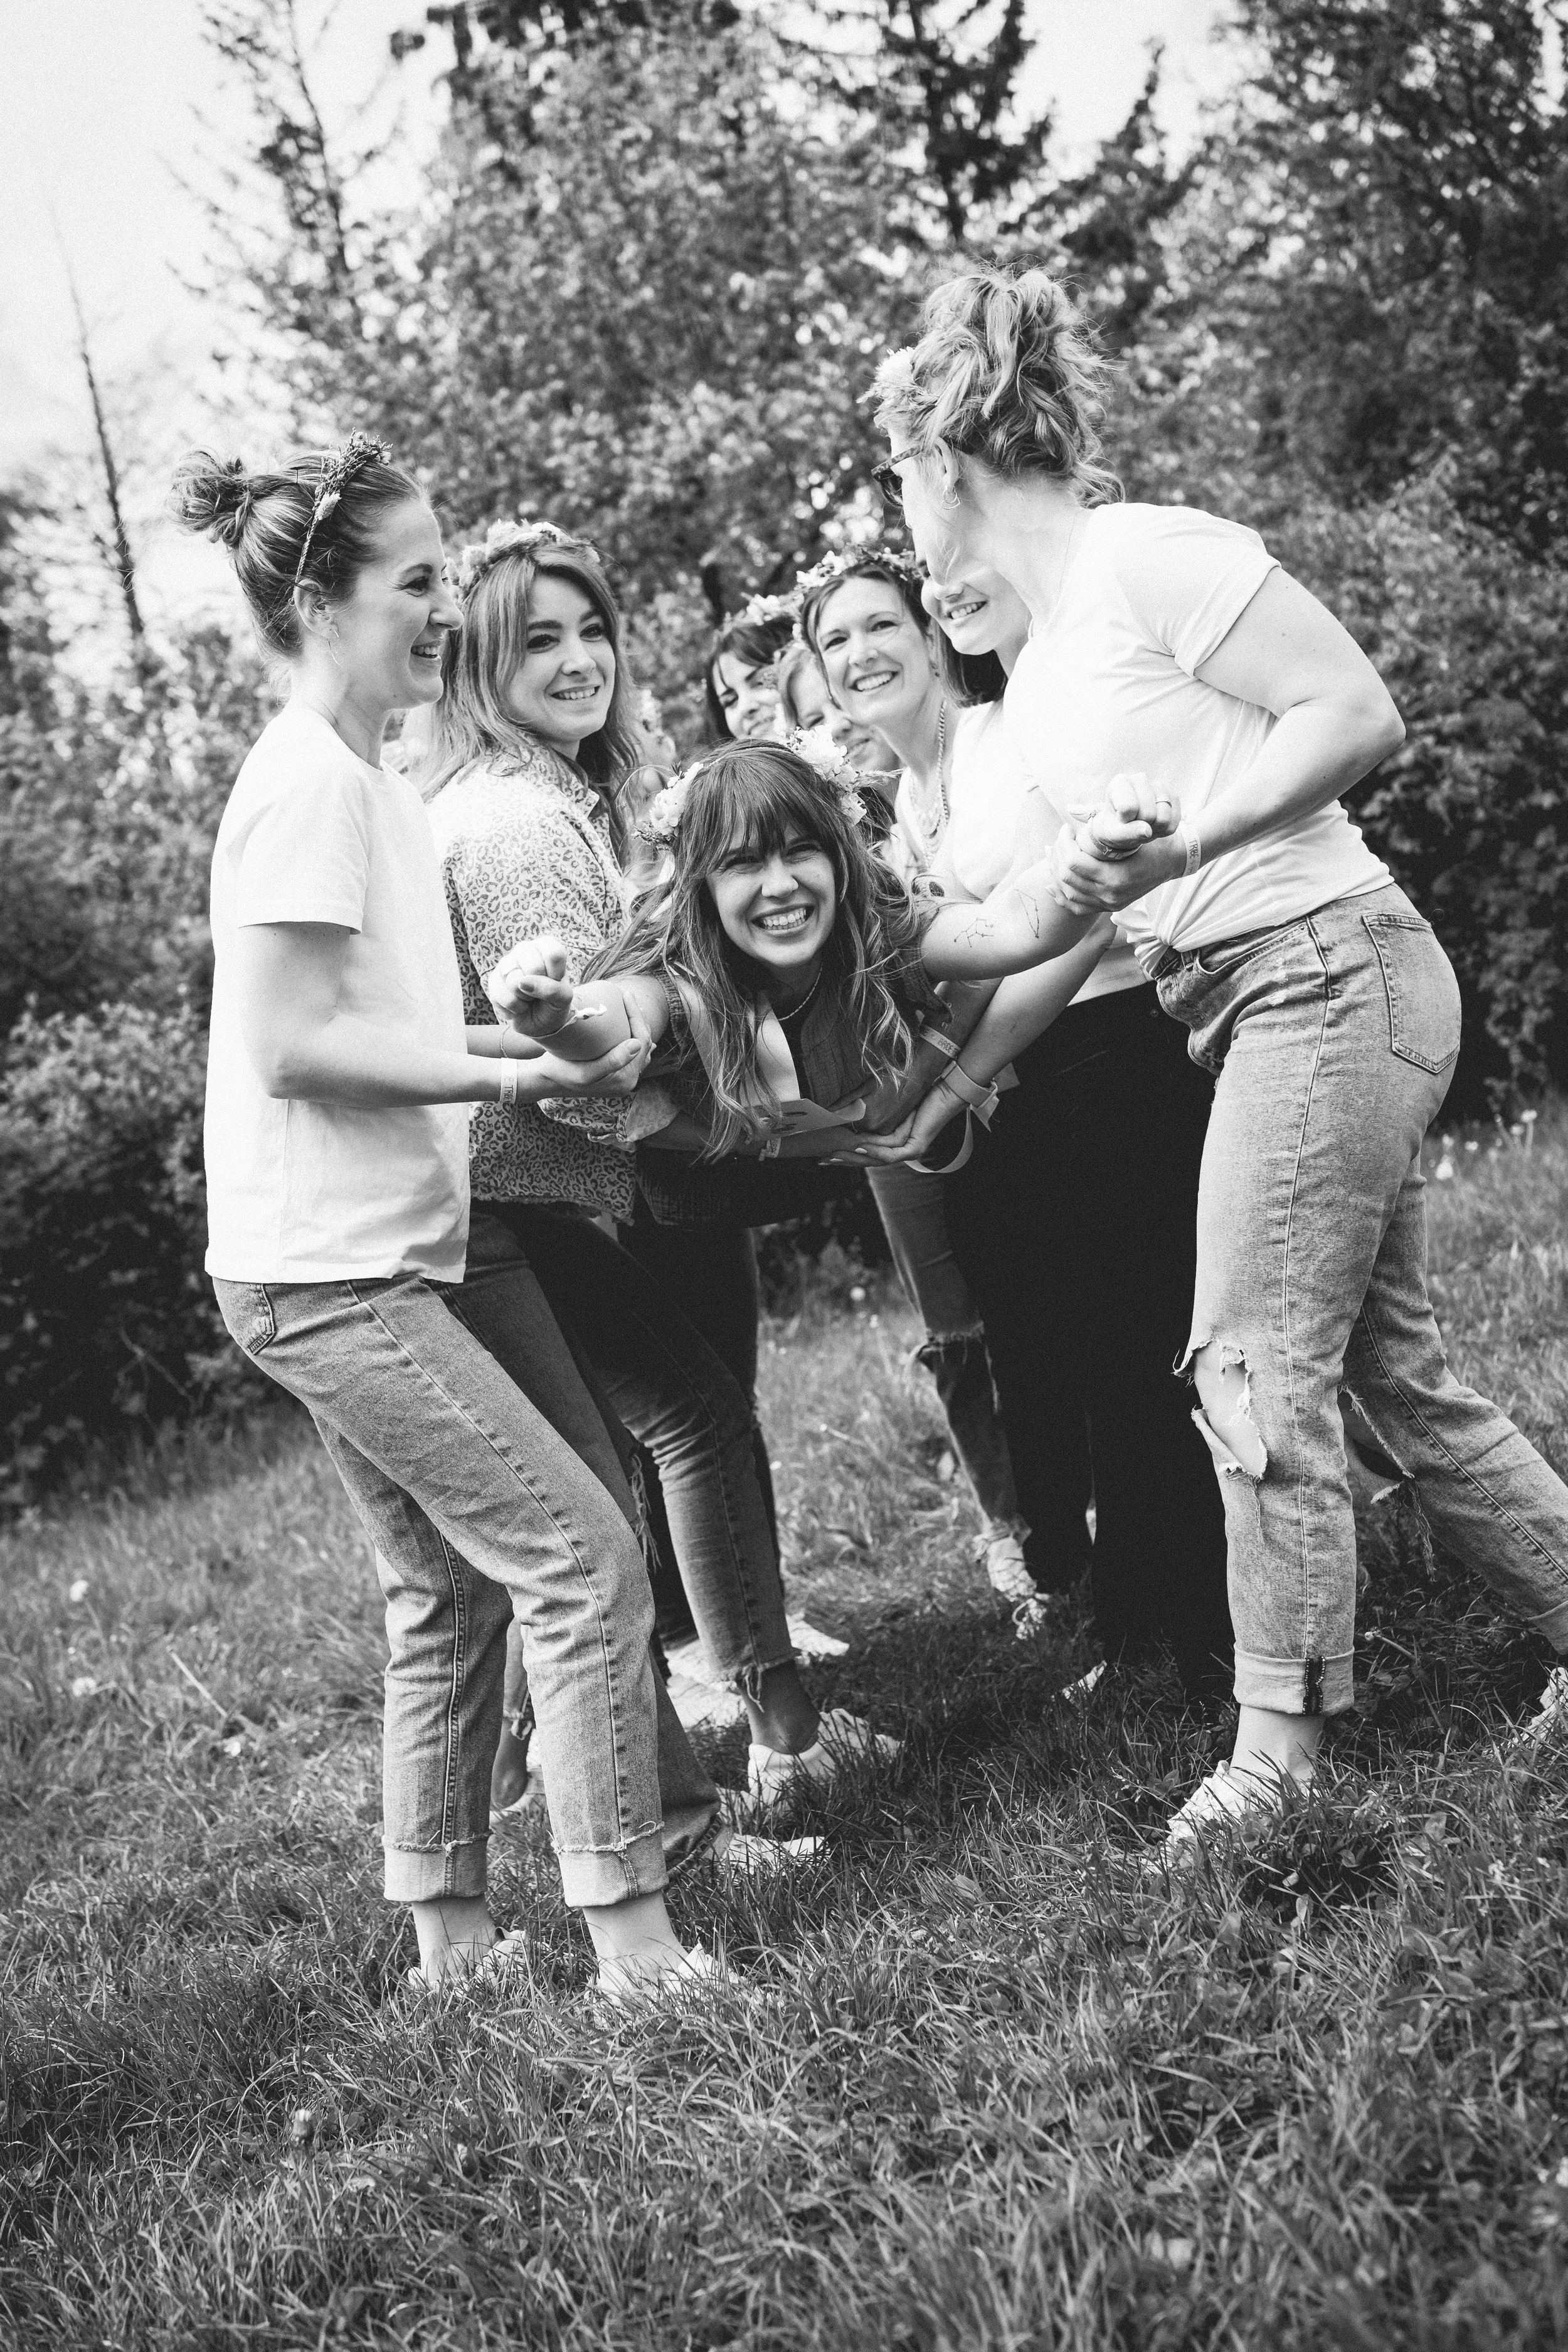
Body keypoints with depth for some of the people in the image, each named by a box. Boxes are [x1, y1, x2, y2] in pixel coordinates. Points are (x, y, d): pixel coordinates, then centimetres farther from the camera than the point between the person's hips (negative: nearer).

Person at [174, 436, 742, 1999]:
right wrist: (514, 1077, -18)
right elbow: (289, 1044, -20)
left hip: (363, 1266, 10)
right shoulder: (310, 780, -15)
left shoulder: (362, 781, 15)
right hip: (331, 1273, -10)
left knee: (451, 1587, 15)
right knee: (583, 1554, -7)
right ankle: (631, 1937, 1)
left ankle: (447, 1937, 25)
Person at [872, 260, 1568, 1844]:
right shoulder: (1038, 675, 17)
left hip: (1324, 972, -9)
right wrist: (952, 1081, 18)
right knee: (1393, 1369, 12)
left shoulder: (1149, 555, -9)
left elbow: (1362, 717, -14)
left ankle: (1284, 1751, 7)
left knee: (1256, 1373, -5)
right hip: (1252, 1004, 9)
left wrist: (1172, 848, -21)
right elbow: (1088, 911, 20)